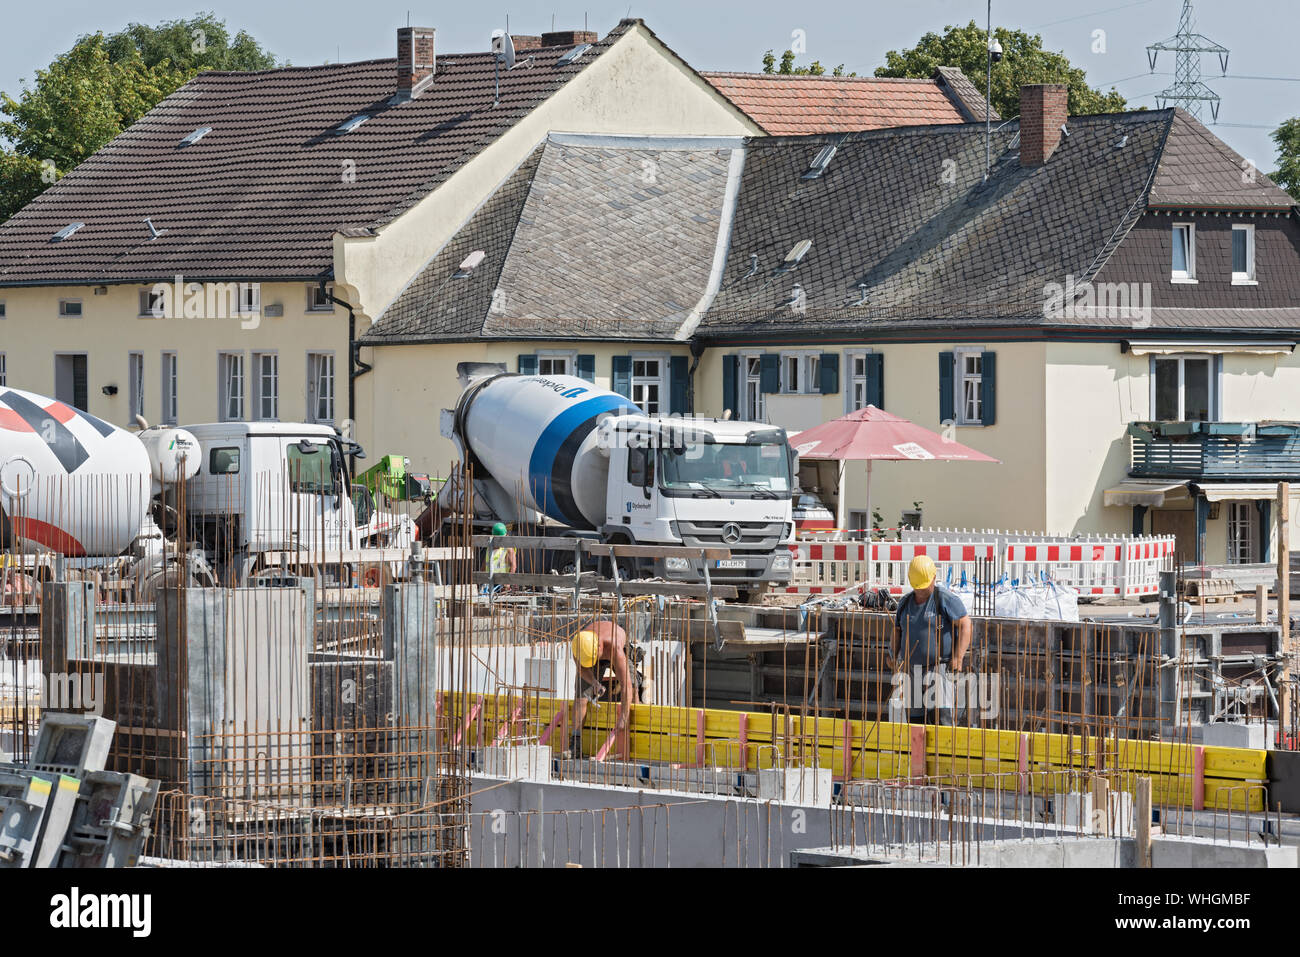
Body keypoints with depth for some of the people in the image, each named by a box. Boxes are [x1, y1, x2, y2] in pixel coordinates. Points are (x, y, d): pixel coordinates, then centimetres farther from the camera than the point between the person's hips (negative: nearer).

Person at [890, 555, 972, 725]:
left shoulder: (946, 598, -5)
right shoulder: (905, 602, 15)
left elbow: (964, 625, -9)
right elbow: (897, 631, 23)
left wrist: (958, 657, -18)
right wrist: (894, 654, 4)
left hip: (940, 668, -6)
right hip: (912, 671, 6)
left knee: (942, 717, -20)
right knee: (915, 720, 5)